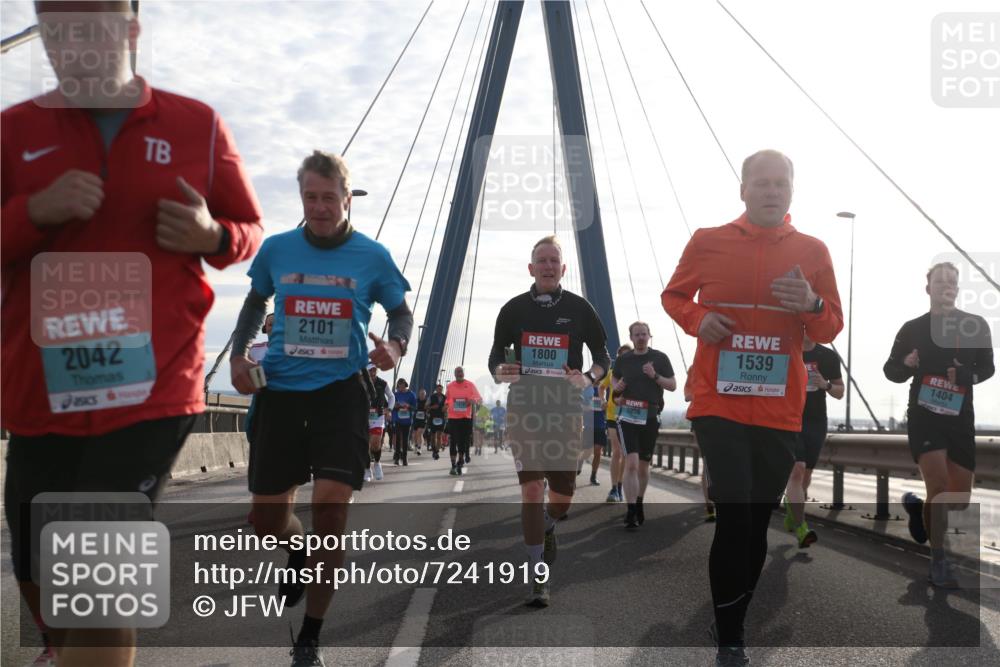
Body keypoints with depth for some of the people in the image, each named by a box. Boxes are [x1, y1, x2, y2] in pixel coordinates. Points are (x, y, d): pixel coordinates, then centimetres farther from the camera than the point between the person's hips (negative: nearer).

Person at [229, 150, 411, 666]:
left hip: (341, 391, -2)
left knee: (330, 506, -15)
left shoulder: (372, 256, 0)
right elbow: (255, 302, 20)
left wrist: (395, 345, -10)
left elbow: (401, 312, 12)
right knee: (266, 520, 5)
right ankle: (299, 550, 45)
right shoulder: (276, 249, 4)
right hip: (280, 391, 3)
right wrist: (238, 354, 5)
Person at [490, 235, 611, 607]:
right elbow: (496, 356, 11)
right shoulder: (514, 309, 5)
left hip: (565, 410, 1)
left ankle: (547, 527, 42)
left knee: (562, 495, 4)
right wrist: (500, 371, -12)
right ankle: (538, 577, -2)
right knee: (531, 488, -9)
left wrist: (588, 378, -11)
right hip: (524, 408, -1)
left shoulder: (579, 308, 4)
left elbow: (603, 356, 9)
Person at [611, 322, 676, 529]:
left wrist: (655, 376, -15)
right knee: (631, 463, -15)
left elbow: (672, 385, 2)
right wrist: (617, 387, 0)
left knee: (643, 465, 12)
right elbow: (614, 379, 23)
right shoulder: (624, 359, 7)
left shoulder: (660, 358, 3)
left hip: (650, 416, 1)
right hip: (628, 415, -1)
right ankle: (631, 512, -16)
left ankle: (639, 504, 32)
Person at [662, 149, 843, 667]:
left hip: (780, 412, 3)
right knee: (735, 516, -14)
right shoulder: (707, 241, 1)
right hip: (718, 405, -2)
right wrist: (698, 319, -8)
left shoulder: (813, 251, 5)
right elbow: (672, 296, 14)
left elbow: (831, 330, 9)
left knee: (757, 525, 10)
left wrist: (812, 306, -14)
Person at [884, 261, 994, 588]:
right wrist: (906, 365, -16)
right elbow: (890, 369, 7)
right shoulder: (913, 328, 0)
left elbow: (987, 367, 9)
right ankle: (938, 560, -2)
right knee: (940, 487, -17)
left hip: (960, 419, 3)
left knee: (961, 500, 6)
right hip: (924, 417, -2)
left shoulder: (976, 325, 1)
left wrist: (968, 374, -13)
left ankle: (917, 506, 37)